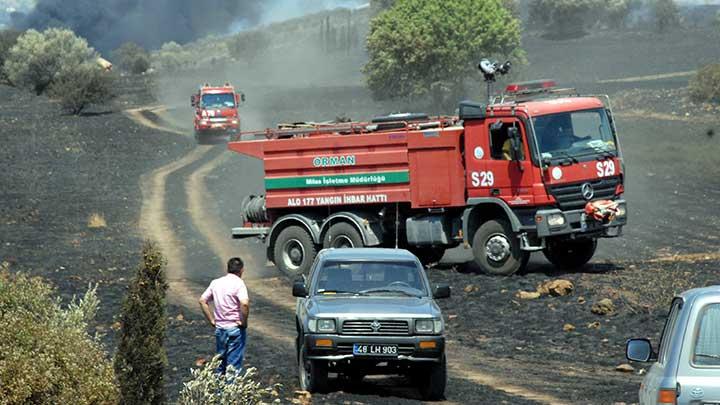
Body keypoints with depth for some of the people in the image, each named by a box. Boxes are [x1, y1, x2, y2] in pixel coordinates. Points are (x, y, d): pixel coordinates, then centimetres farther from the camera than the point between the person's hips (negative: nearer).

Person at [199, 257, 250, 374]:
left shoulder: (216, 282, 6)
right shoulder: (238, 283, -13)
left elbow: (202, 301, 9)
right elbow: (244, 303, -27)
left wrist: (212, 320, 9)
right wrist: (244, 322, -14)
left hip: (219, 328, 6)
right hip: (235, 329, -5)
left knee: (220, 362, 17)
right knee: (234, 363, 1)